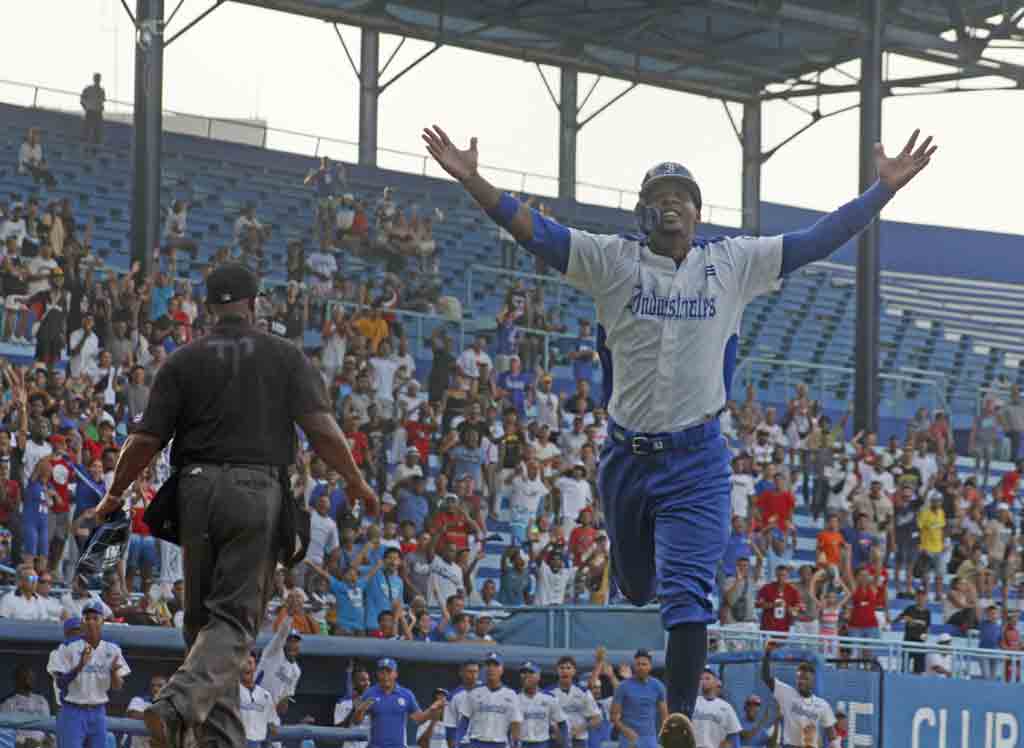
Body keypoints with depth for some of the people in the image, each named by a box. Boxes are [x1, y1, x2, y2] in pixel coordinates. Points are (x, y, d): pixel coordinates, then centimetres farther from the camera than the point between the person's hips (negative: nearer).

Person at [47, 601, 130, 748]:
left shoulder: (112, 649, 5)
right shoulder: (69, 647, -6)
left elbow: (117, 687, 4)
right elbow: (60, 683, -9)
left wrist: (113, 672, -19)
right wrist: (80, 665, -24)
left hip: (99, 714, 4)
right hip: (73, 713, -4)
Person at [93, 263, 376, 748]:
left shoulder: (183, 360, 7)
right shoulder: (285, 356, 6)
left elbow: (145, 439, 2)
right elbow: (321, 428, -4)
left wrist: (114, 496, 15)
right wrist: (355, 482, 10)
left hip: (196, 490, 2)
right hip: (258, 491, -2)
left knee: (202, 617, 13)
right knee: (234, 620, -5)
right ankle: (177, 705, -28)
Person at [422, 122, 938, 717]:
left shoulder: (733, 264, 3)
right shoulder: (613, 260, 1)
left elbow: (817, 241, 1)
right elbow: (534, 230, -8)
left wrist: (887, 187, -6)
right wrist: (471, 180, -20)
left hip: (698, 461, -2)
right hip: (627, 457, 2)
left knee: (687, 595, -12)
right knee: (636, 588, 19)